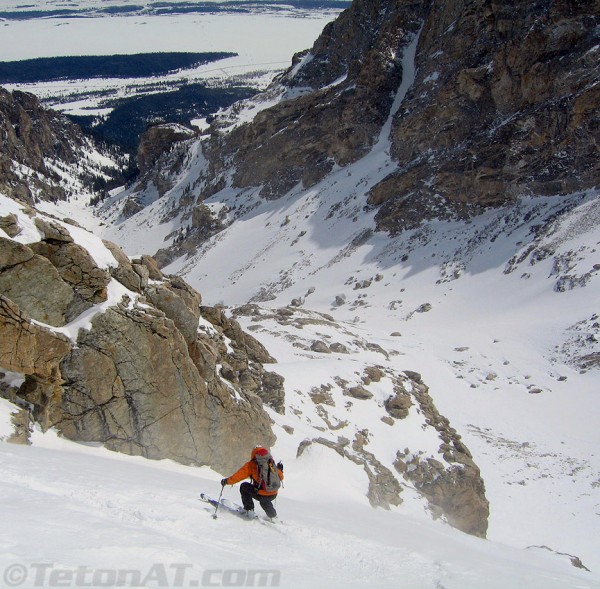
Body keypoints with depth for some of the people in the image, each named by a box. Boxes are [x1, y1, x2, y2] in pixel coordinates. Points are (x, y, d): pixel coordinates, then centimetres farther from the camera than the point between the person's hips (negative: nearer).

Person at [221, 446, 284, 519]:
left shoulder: (251, 465, -2)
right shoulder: (272, 464, 9)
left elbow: (239, 475, -1)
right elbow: (280, 477, 18)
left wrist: (227, 481, 12)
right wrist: (279, 470, 40)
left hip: (261, 495, -5)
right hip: (273, 495, 5)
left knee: (244, 487, 21)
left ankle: (249, 510, 18)